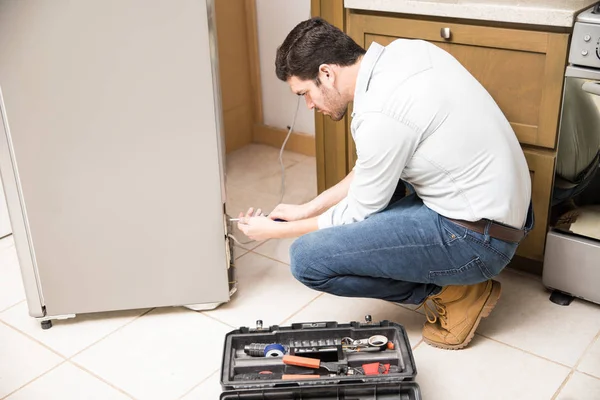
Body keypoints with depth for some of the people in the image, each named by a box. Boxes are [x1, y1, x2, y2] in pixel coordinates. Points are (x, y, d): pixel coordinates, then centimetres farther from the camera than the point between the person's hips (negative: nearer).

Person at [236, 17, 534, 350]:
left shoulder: (380, 115, -24)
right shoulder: (404, 50, 3)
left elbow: (357, 215, -8)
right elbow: (371, 168, 14)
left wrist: (275, 230, 5)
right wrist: (308, 208, 14)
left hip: (479, 240, -9)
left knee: (308, 259, -15)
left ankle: (454, 294, 0)